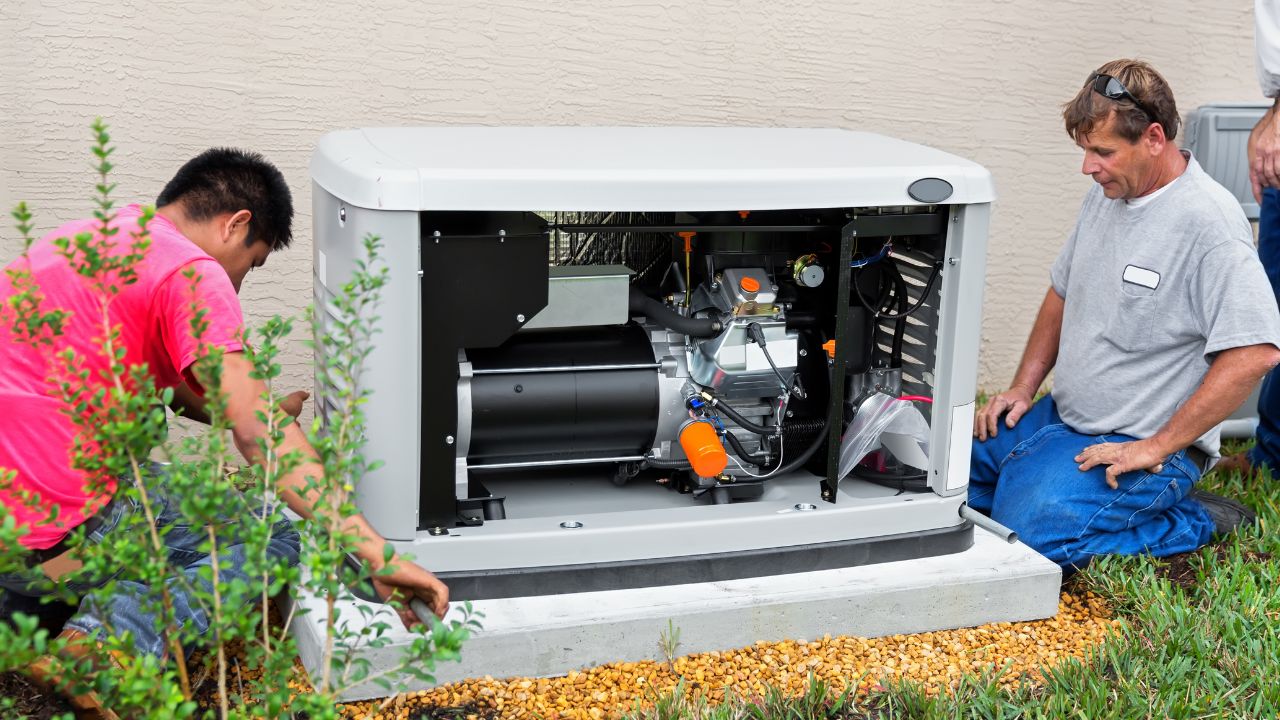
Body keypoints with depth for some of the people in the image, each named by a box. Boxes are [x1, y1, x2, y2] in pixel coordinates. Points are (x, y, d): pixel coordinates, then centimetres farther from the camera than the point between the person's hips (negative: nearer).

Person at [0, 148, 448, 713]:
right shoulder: (192, 274, -12)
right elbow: (258, 435, -20)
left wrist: (280, 407, 33)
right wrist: (377, 555, -22)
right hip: (59, 536, -9)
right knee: (279, 539, 5)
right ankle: (125, 634, -19)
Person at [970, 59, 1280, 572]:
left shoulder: (1209, 221, -20)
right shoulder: (1107, 194, 7)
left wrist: (1157, 448, -22)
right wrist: (1024, 387, 9)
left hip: (1141, 444, -9)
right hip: (1060, 418, 9)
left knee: (1031, 535, -27)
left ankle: (1200, 524, -3)